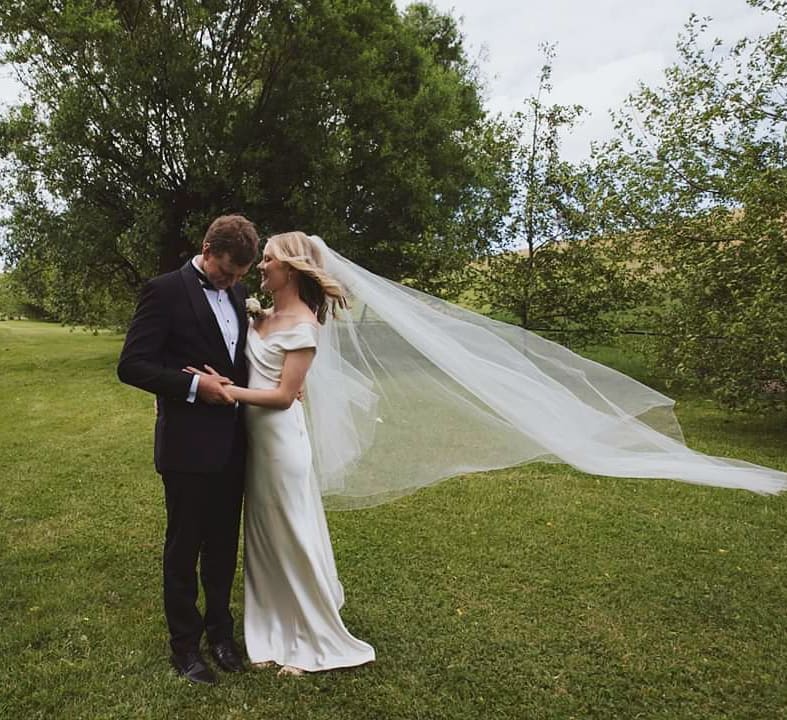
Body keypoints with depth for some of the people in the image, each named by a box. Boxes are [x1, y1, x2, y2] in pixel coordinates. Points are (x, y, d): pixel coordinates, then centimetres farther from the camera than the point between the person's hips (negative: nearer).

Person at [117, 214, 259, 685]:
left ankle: (220, 629, 35)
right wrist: (194, 386, -22)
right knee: (185, 546, 10)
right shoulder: (167, 291, -11)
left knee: (224, 543, 17)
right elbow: (132, 365, -13)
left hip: (231, 442, 6)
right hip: (188, 445, -6)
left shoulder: (237, 293, 8)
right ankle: (185, 643, 28)